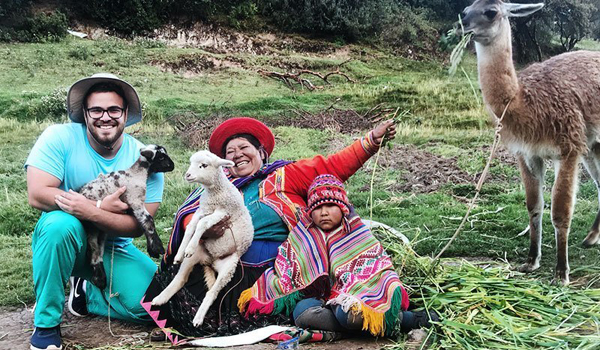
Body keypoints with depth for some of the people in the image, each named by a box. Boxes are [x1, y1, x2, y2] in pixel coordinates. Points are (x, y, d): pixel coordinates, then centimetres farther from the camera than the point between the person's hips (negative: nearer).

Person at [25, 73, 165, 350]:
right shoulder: (60, 137, -14)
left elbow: (138, 225, -17)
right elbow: (37, 195, -23)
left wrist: (88, 211, -33)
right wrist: (102, 207, -24)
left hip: (114, 251, 2)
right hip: (64, 240, -2)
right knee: (61, 223, -37)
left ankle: (86, 293, 13)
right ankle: (46, 322, -17)